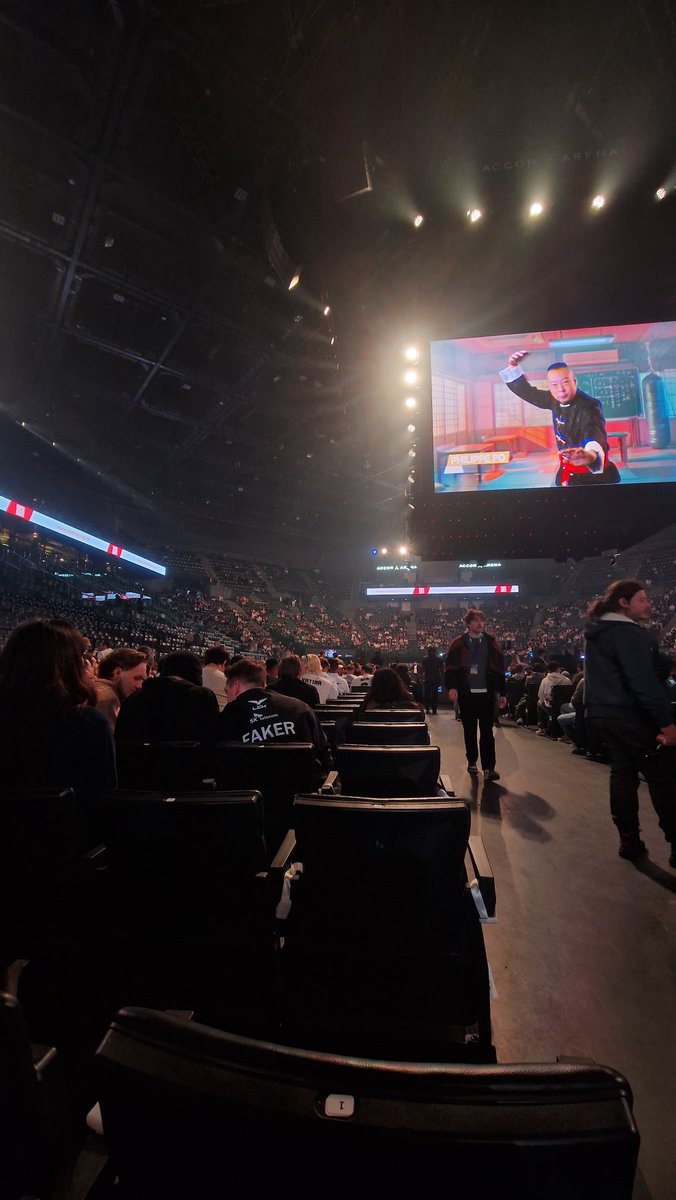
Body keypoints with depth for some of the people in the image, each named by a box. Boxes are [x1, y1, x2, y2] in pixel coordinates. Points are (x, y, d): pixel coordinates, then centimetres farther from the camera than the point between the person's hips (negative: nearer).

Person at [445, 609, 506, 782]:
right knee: (469, 730, 11)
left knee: (487, 731, -1)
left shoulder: (491, 642, 5)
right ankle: (472, 762, 26)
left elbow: (499, 668, 7)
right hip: (466, 694, 0)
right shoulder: (459, 643, 0)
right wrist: (451, 687, -18)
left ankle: (488, 768, 0)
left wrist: (501, 693, 5)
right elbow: (450, 667, -5)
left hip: (486, 693, 1)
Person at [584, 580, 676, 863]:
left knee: (622, 771, 14)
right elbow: (645, 681, -25)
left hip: (602, 713, 9)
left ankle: (629, 840, 20)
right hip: (631, 714, -9)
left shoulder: (596, 632, 13)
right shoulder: (627, 632, -17)